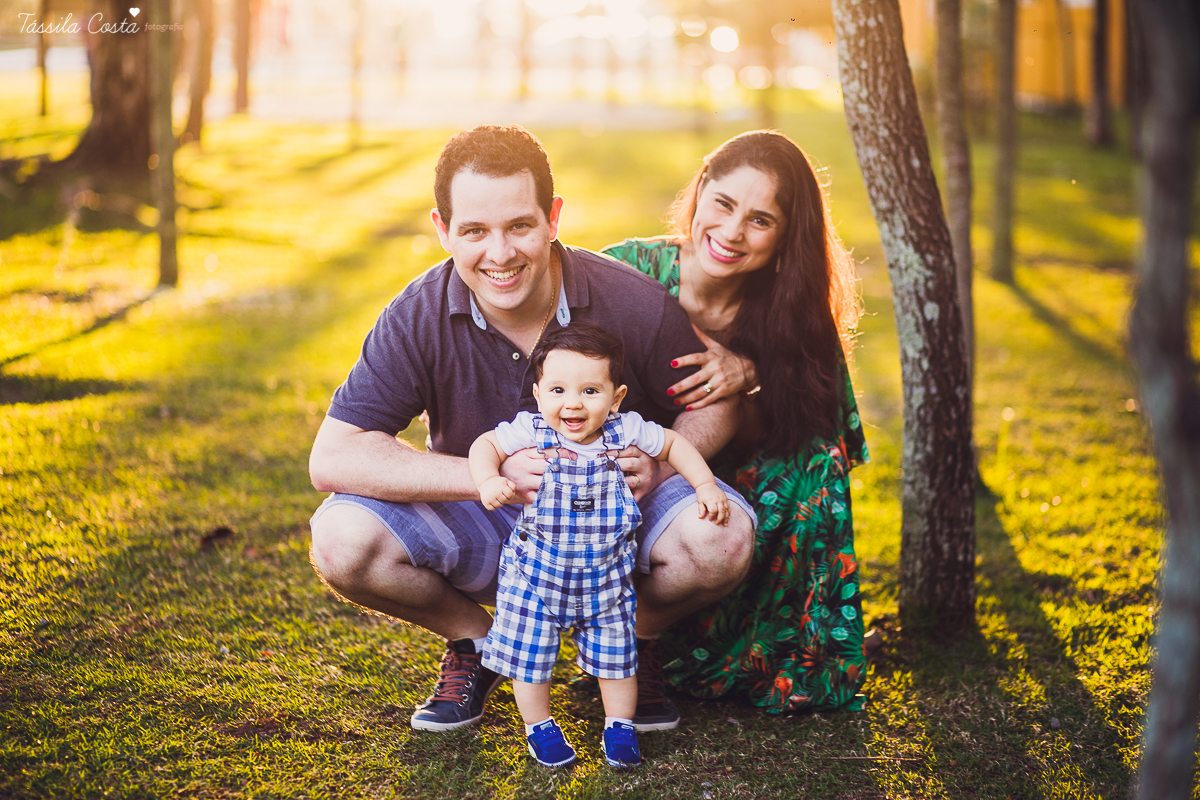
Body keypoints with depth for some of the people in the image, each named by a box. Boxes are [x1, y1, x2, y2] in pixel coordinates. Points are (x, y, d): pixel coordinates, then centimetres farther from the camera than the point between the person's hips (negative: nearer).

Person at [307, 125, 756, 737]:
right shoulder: (418, 318, -18)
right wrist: (493, 474, -35)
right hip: (481, 529, 1)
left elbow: (714, 402, -4)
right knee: (342, 541, -26)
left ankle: (636, 638, 5)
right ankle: (476, 641, 5)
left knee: (723, 537, -31)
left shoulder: (632, 304, -19)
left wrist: (659, 465, -27)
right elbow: (332, 458, -24)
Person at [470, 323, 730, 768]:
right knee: (528, 651, 7)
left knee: (615, 653, 10)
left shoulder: (627, 431, -11)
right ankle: (538, 725, 29)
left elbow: (673, 446, 6)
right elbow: (486, 445, -4)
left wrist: (706, 485, -1)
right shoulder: (532, 432, -16)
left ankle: (620, 726, 31)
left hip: (606, 575, 1)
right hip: (536, 569, -1)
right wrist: (488, 481, -23)